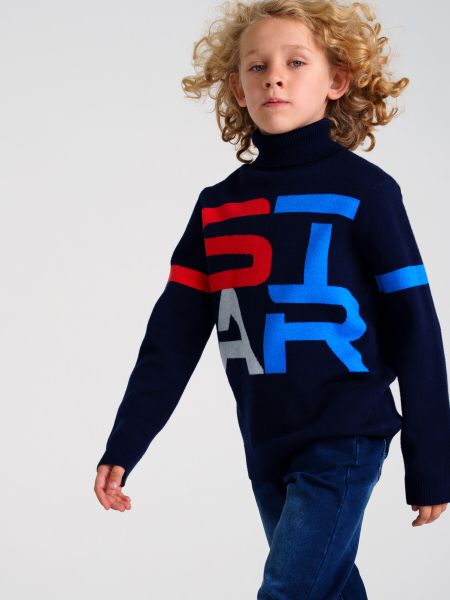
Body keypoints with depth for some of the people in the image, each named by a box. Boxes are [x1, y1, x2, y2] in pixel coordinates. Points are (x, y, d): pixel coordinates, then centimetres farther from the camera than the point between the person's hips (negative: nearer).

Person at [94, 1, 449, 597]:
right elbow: (173, 335, 7)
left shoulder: (364, 191, -7)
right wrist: (124, 446, 2)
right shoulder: (217, 207, 6)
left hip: (344, 440, -5)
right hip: (266, 447, 5)